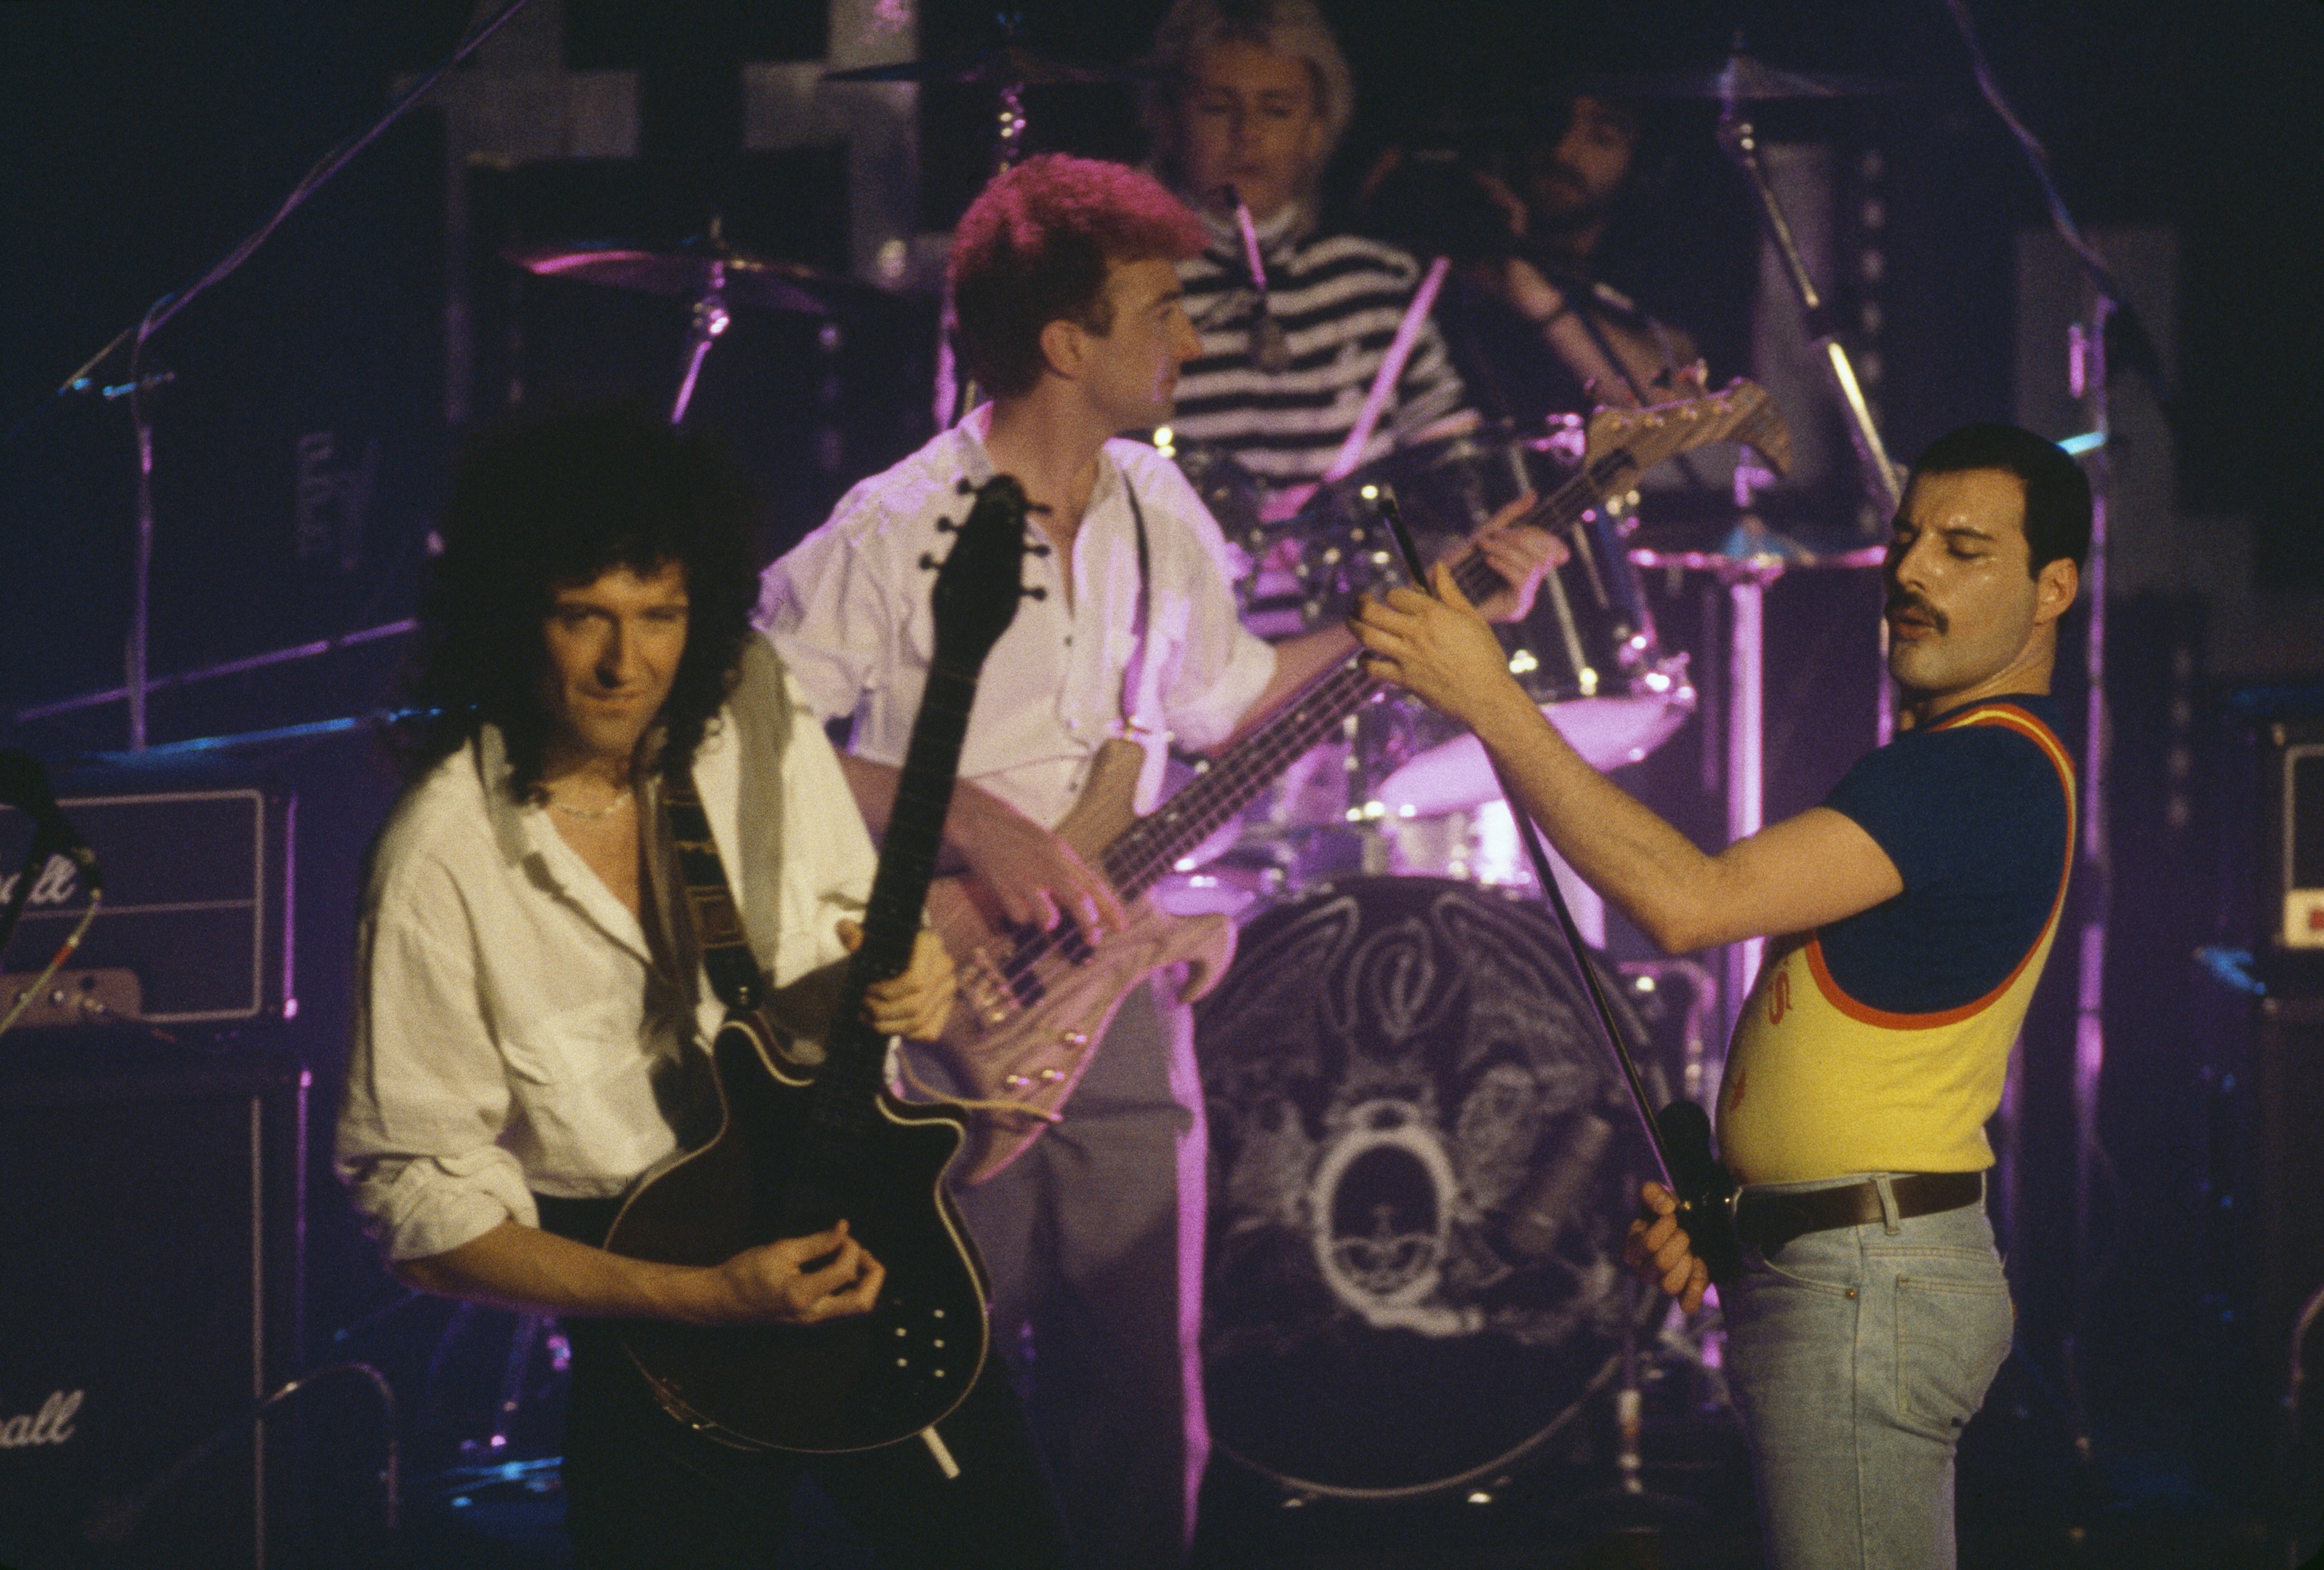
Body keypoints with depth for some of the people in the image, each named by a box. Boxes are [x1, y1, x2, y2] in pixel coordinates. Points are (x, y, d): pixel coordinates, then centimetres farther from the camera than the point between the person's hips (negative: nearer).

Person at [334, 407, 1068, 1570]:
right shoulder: (442, 861, -21)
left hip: (847, 1221, 4)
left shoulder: (748, 702, -8)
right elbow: (419, 1197, -18)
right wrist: (698, 1296, -25)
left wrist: (900, 980, -16)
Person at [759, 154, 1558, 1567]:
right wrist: (965, 818, -22)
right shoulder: (892, 536, -14)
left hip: (1113, 1004, 6)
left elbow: (1226, 696, 20)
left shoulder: (1159, 513, 8)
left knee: (1145, 1427, 9)